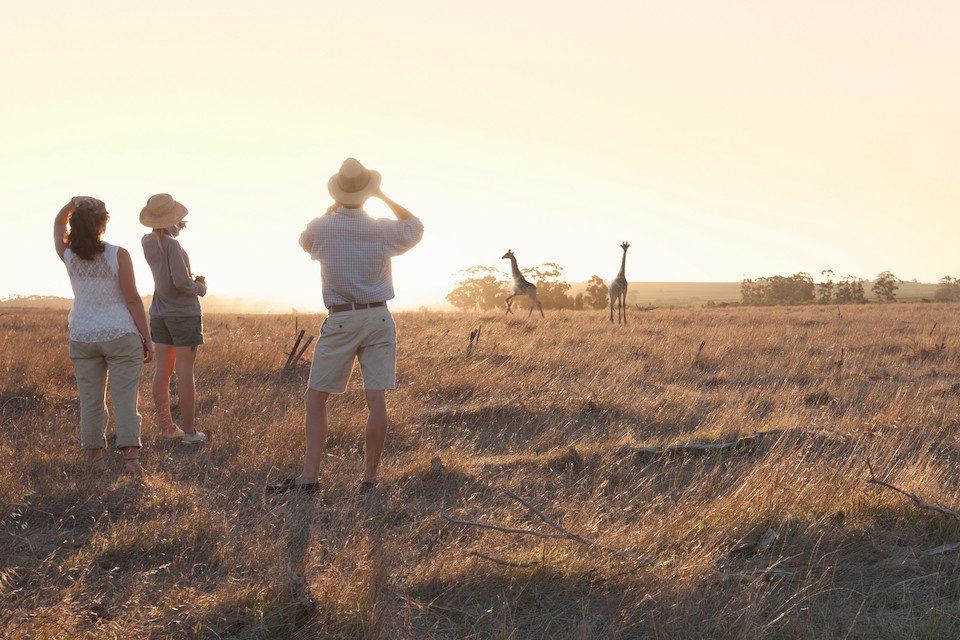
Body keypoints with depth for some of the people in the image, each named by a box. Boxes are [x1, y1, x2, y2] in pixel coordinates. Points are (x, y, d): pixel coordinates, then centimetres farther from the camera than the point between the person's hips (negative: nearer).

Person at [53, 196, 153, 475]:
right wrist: (147, 338, -4)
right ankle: (131, 458, -6)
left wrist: (73, 203, 1)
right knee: (125, 397, -1)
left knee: (90, 400, 9)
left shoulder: (69, 255, -2)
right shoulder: (118, 255, -12)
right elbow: (133, 300, -10)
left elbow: (58, 223, 19)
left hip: (83, 337, 3)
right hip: (121, 336, -3)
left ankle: (96, 458, 12)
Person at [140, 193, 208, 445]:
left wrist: (175, 229, 20)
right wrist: (200, 287, -5)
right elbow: (181, 281, -23)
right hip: (183, 313, -7)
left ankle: (166, 427, 14)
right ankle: (189, 431, 0)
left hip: (159, 313, 7)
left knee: (162, 370, 8)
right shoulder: (172, 245, -19)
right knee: (185, 372, -3)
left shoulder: (147, 242, 2)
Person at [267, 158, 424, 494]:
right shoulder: (383, 231, -5)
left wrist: (334, 207, 27)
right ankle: (369, 477, 4)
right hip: (379, 318, 2)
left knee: (316, 399, 5)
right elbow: (415, 227, 19)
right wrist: (383, 196, 19)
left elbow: (305, 240, 20)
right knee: (376, 399, 2)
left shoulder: (322, 229, -7)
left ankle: (309, 476, -1)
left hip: (340, 321, -1)